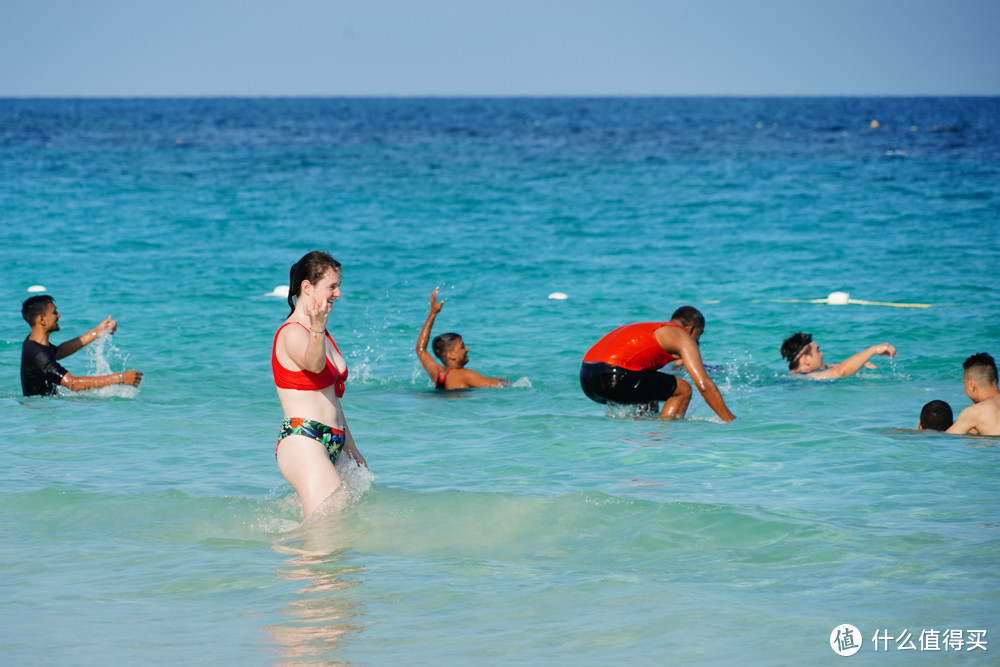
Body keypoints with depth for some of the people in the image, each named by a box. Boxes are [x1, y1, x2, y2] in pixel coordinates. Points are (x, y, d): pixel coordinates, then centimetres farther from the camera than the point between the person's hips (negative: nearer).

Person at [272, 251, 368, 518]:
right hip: (302, 443, -10)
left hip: (331, 445, 10)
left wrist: (351, 448, 32)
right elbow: (314, 365, -35)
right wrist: (318, 331, -55)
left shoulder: (322, 334, 19)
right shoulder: (292, 333, -11)